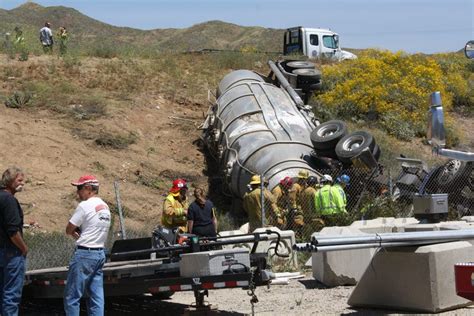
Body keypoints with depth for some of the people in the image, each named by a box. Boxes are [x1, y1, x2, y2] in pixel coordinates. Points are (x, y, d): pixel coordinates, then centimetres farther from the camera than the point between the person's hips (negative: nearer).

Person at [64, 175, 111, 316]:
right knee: (97, 296, 7)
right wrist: (81, 234, 5)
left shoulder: (85, 205, -12)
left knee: (72, 296, -1)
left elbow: (69, 230, -7)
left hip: (84, 254, -8)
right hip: (100, 253, 8)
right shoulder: (105, 207, 13)